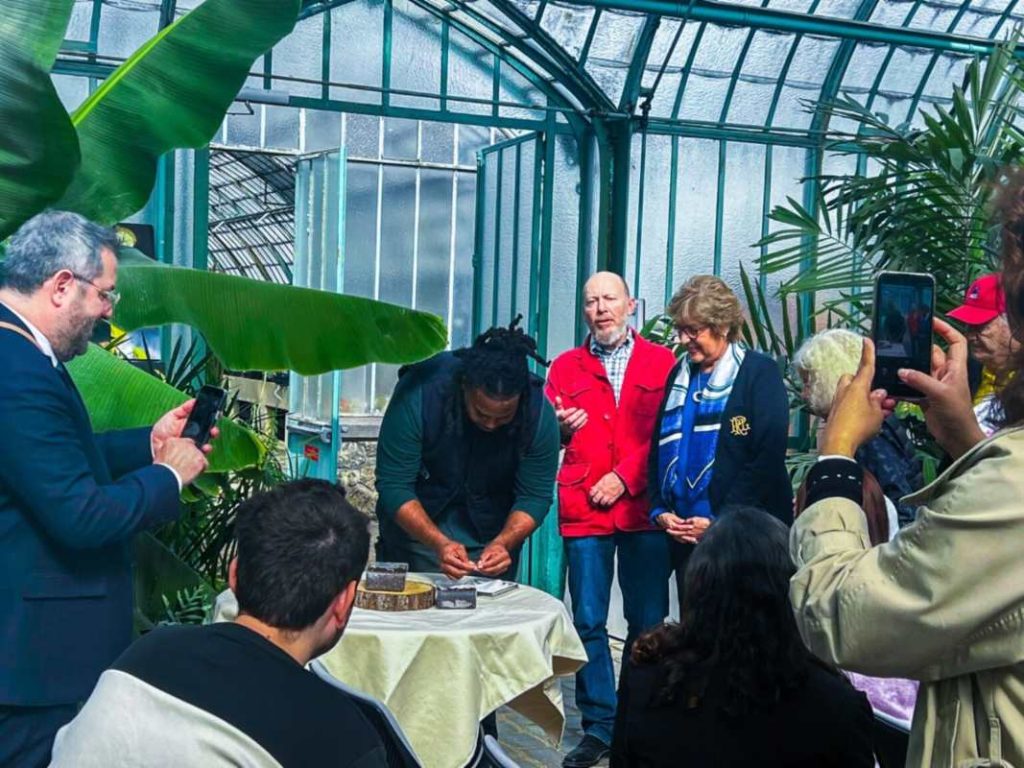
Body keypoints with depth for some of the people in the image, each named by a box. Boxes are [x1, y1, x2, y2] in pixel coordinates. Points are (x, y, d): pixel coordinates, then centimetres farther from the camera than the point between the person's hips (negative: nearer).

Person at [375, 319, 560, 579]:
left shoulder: (539, 413, -22)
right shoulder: (419, 392, -28)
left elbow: (535, 497, -13)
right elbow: (393, 486, -24)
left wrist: (503, 543, -32)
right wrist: (439, 543, -37)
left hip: (493, 533, 1)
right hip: (417, 526, -1)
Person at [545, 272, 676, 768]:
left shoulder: (661, 362, 7)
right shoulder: (565, 366, 12)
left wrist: (624, 477, -8)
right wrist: (560, 428, -12)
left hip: (643, 508, -1)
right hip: (583, 511, 1)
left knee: (648, 622, 2)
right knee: (589, 622, 2)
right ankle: (599, 727, 11)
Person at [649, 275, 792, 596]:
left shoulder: (759, 373, -4)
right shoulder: (679, 375, 14)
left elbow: (768, 457, -13)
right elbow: (658, 448, 17)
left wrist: (720, 521, -16)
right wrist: (660, 511, 2)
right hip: (683, 536, 6)